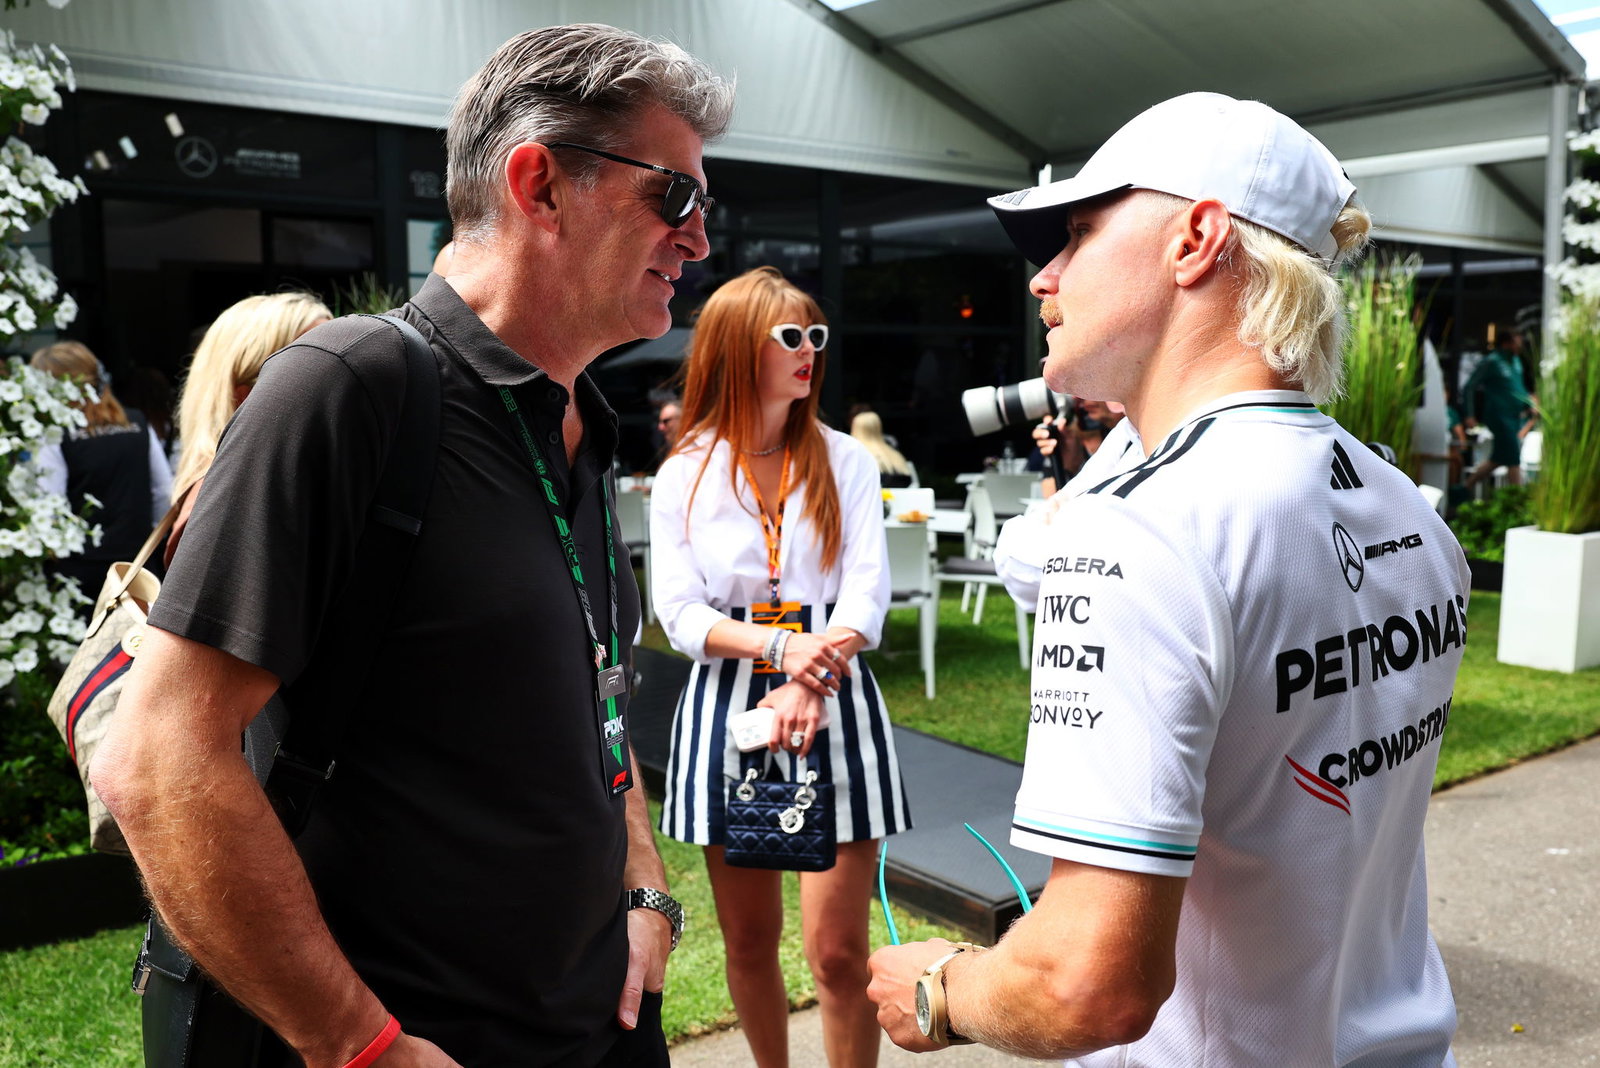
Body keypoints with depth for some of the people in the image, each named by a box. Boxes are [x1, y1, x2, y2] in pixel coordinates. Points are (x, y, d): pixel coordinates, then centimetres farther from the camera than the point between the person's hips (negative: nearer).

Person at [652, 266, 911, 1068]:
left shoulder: (845, 461, 3)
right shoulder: (684, 476, 3)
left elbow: (866, 592, -4)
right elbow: (678, 612, -3)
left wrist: (808, 681, -21)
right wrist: (779, 647, -19)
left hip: (834, 701, -1)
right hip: (724, 704, 1)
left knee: (836, 948, -2)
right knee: (748, 939, 13)